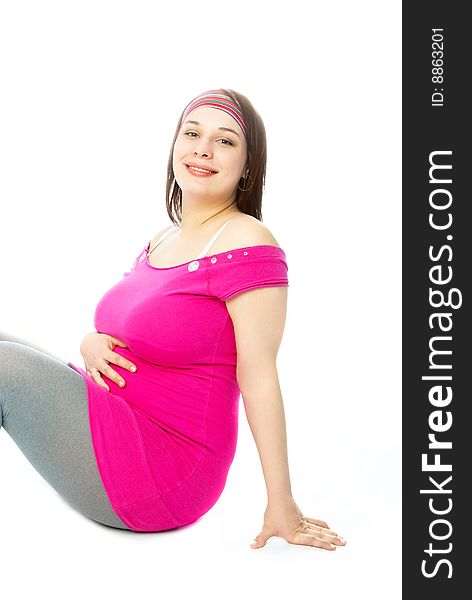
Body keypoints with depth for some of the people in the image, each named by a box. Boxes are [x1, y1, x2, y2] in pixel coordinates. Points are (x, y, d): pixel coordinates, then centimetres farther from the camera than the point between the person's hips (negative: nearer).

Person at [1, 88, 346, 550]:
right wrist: (92, 344, -5)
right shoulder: (162, 240, 11)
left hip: (163, 471, -8)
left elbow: (257, 374, -18)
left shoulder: (246, 243, -16)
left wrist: (281, 504, -16)